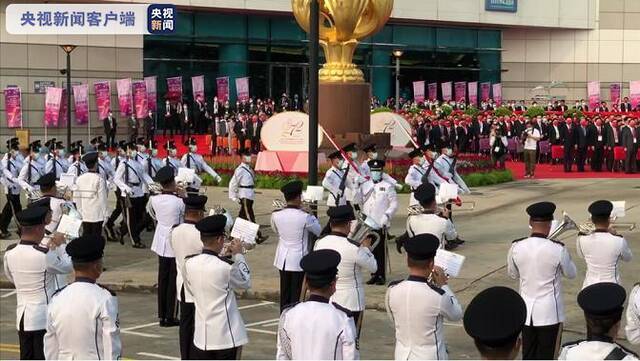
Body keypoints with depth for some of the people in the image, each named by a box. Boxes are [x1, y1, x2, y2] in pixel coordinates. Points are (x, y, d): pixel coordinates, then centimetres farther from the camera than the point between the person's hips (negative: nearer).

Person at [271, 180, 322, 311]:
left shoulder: (276, 215, -6)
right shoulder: (305, 217, -18)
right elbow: (319, 231, -3)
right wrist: (311, 215, 8)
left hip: (283, 259, 4)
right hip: (299, 260, -4)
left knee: (284, 294, 14)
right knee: (296, 295, 5)